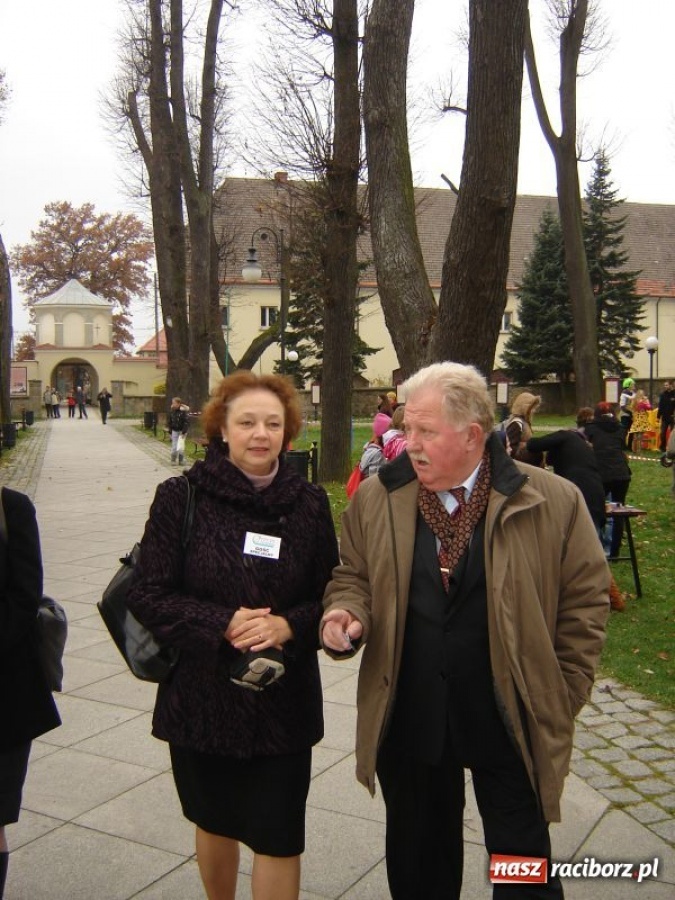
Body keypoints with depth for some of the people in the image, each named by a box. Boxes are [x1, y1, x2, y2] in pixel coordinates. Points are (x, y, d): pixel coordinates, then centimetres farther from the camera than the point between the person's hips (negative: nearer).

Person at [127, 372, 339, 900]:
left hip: (284, 700, 0)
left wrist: (289, 625, -18)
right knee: (215, 822, 21)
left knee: (278, 837, 3)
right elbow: (149, 595, -8)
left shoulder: (310, 502, -3)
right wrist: (222, 624, -21)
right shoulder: (181, 497, -8)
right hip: (200, 695, 0)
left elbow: (330, 594, 1)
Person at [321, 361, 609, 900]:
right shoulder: (376, 500, -3)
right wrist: (346, 613, -14)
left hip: (510, 723, -2)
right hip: (408, 720, 3)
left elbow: (585, 599, -3)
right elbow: (354, 576, 9)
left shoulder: (553, 502, -11)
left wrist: (561, 700, -3)